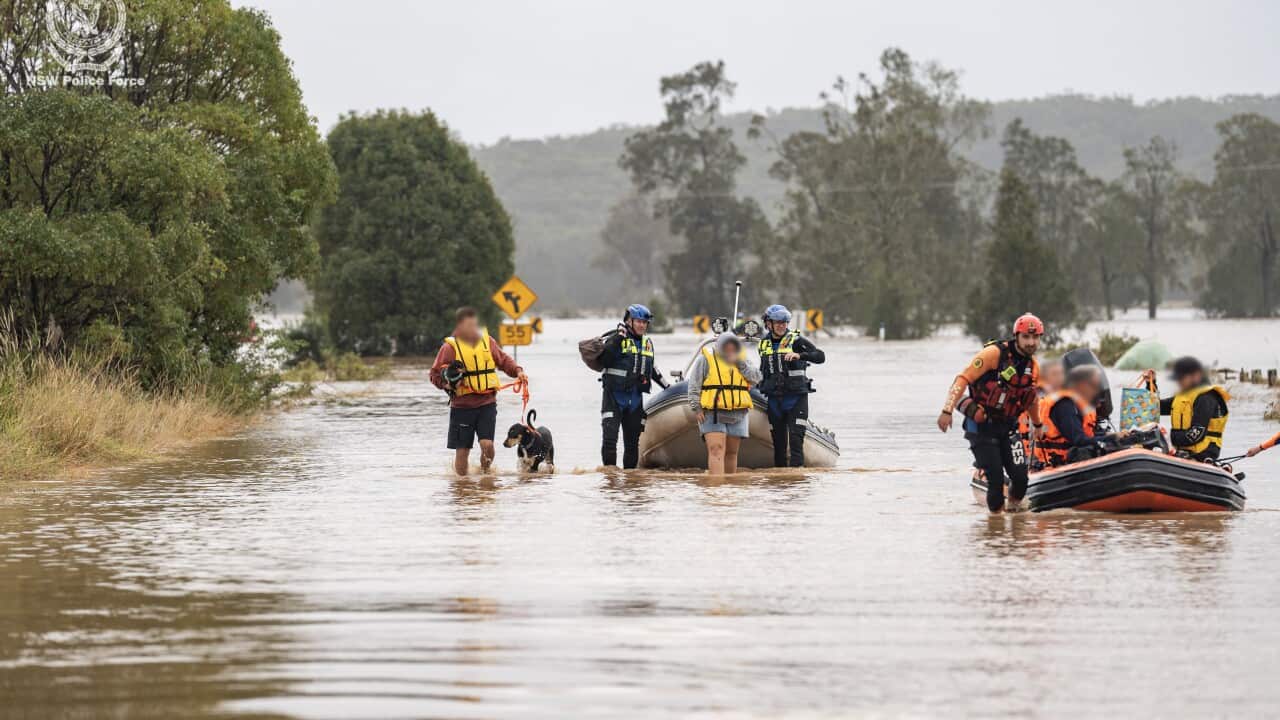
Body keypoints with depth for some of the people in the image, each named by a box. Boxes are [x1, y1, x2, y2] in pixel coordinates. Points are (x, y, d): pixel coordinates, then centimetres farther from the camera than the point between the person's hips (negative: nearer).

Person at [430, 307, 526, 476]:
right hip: (462, 405, -2)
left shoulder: (487, 341, 5)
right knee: (462, 450, 1)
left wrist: (517, 371, -4)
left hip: (487, 403, 2)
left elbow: (503, 360, 13)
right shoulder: (450, 347, -5)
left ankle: (484, 473, 15)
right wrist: (447, 383, -20)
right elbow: (435, 374, -1)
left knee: (487, 444, -12)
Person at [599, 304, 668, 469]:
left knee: (632, 440, 8)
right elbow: (604, 360, -19)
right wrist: (617, 340, -23)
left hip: (635, 398, 6)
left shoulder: (647, 343, 13)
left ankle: (629, 471, 14)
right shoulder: (617, 339, -5)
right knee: (610, 436, -15)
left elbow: (650, 368, 28)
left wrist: (665, 385, 34)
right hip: (614, 396, -5)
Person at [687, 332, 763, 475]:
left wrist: (740, 364, -11)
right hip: (713, 414, -4)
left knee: (731, 452, 7)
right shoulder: (706, 358, -3)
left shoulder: (741, 359, 10)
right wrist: (696, 408, -13)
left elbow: (755, 378, 0)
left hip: (736, 414, 4)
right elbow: (694, 385, -6)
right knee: (716, 450, -16)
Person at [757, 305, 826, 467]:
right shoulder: (764, 344, 12)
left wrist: (800, 355, -31)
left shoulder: (797, 340, -4)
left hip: (796, 397, -5)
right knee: (778, 440, 7)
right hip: (774, 398, 5)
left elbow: (820, 357, -16)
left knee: (796, 437, -13)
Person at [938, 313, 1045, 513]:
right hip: (981, 427, -5)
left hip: (1007, 427, 6)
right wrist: (947, 410, -26)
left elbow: (1032, 398, 25)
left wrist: (1037, 425, 38)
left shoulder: (1033, 366, 5)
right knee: (996, 479, -11)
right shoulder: (995, 354, -16)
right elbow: (963, 379, -18)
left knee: (1020, 477, -5)